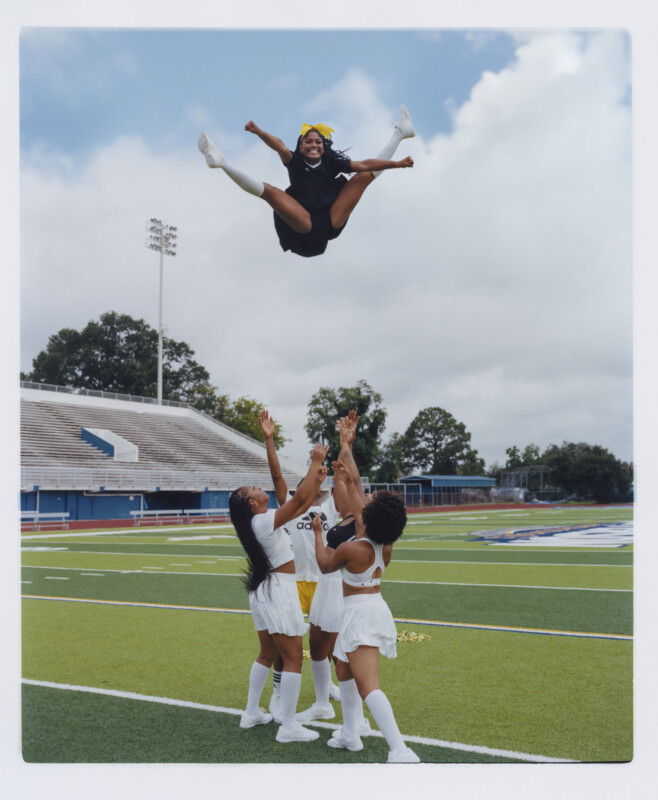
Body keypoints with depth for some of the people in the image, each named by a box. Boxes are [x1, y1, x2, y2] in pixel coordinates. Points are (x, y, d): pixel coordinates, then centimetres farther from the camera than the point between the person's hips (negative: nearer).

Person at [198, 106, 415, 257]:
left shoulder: (332, 163, 6)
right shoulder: (295, 161, 1)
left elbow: (364, 165, 1)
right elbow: (279, 146, -19)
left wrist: (397, 164, -6)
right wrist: (258, 132, -37)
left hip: (332, 221, 2)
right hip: (306, 225, -2)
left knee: (365, 175, 7)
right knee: (268, 190, -19)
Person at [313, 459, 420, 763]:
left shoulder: (350, 549, -19)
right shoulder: (385, 544, 0)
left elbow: (325, 564, 3)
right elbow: (362, 512, 20)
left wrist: (317, 533, 18)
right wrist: (349, 483, 29)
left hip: (361, 612, -9)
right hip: (376, 609, 9)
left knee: (367, 686, -18)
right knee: (343, 667, 27)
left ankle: (401, 752, -31)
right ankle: (349, 735, 35)